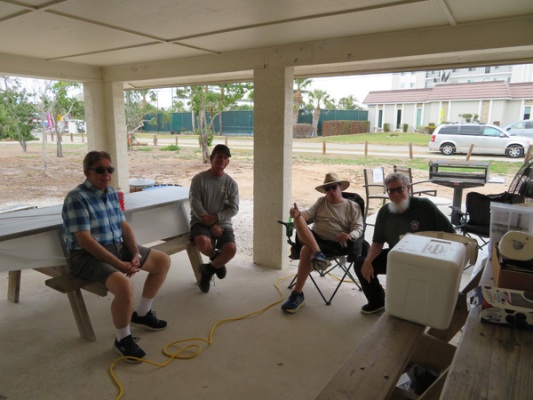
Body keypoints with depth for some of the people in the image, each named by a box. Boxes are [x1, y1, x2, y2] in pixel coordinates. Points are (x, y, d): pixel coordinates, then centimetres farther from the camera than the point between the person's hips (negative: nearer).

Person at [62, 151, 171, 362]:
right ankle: (122, 339, -6)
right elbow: (85, 240, -24)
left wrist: (136, 254, -8)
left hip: (118, 248, 9)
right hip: (88, 256, -9)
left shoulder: (111, 192, 6)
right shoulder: (76, 198, -18)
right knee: (124, 286, -34)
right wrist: (119, 264, -26)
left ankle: (142, 313, 22)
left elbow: (124, 226, 7)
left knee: (163, 261, 7)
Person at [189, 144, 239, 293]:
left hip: (223, 223, 2)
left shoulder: (231, 183, 2)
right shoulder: (198, 179, -4)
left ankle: (208, 270, 5)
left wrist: (215, 218, -17)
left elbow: (234, 208, -2)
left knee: (231, 249, -26)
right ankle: (216, 257, 3)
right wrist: (211, 225, -17)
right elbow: (195, 204, -10)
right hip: (200, 222, -2)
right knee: (202, 241, -36)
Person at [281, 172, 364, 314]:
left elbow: (358, 228, 1)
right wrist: (298, 213, -22)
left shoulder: (353, 206, 12)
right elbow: (309, 213, 3)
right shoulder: (321, 201, 21)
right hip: (312, 238, 4)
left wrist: (349, 236, -24)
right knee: (299, 219, -27)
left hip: (334, 244, -3)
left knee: (307, 249, -34)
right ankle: (318, 254, -44)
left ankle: (297, 294, -26)